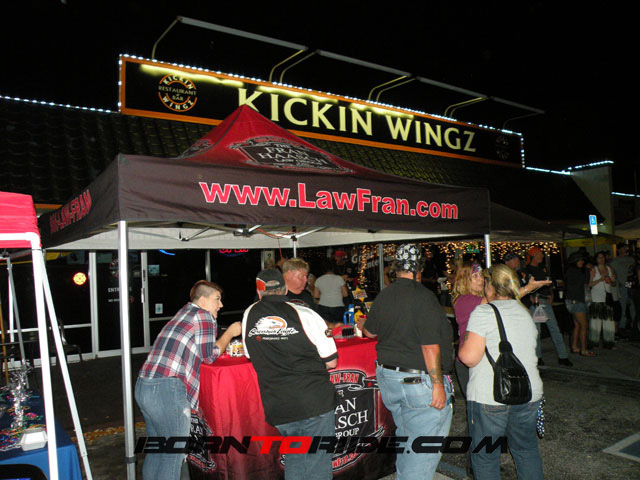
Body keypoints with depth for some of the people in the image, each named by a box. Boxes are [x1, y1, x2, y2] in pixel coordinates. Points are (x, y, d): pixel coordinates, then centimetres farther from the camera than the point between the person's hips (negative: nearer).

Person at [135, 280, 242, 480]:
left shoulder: (184, 313, 22)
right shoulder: (203, 316, -5)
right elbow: (209, 356, -3)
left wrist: (228, 337, 22)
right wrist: (230, 332, 8)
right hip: (167, 390, -9)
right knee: (174, 454, 3)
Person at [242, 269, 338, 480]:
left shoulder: (249, 315, 3)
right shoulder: (306, 315, -8)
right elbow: (331, 363, -3)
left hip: (276, 410, 4)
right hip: (314, 404, -3)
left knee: (294, 458, 25)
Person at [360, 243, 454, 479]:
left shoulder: (383, 296, 4)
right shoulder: (423, 296, -18)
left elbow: (370, 331, 19)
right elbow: (430, 345, -21)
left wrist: (361, 324, 41)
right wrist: (438, 384, -15)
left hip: (387, 377, 8)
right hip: (420, 381, -8)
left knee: (406, 439, 25)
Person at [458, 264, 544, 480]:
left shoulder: (484, 312, -14)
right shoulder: (525, 313, 10)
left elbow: (470, 357, -21)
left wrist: (461, 350, 0)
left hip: (490, 397, -7)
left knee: (485, 456, 8)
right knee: (527, 450, 23)